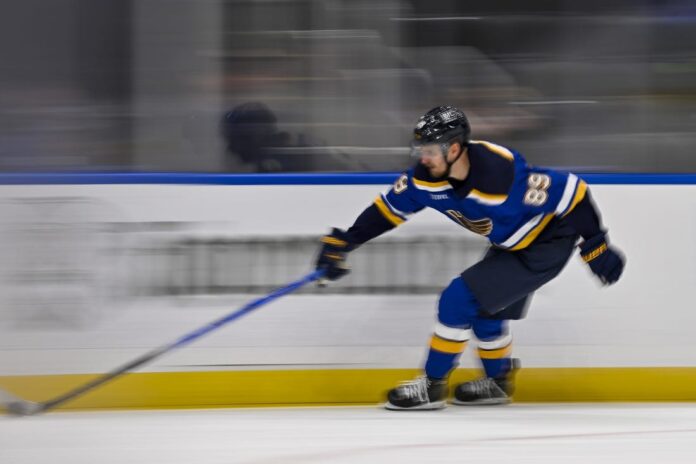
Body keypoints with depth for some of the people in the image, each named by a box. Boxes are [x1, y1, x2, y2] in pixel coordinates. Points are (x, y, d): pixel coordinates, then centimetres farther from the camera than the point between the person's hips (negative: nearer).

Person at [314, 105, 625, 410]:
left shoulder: (501, 176, -37)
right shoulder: (428, 175, -15)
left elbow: (570, 192, -30)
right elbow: (390, 208, -1)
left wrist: (595, 247, -23)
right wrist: (342, 242, -6)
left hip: (547, 245, -8)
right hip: (510, 245, 8)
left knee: (460, 298, -13)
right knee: (484, 307, 22)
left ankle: (432, 386, -1)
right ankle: (498, 383, 45)